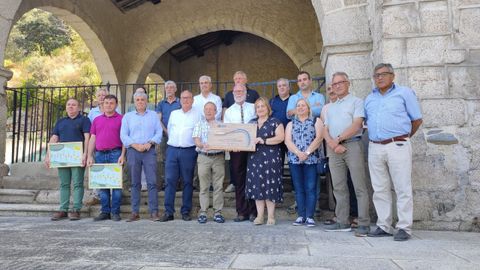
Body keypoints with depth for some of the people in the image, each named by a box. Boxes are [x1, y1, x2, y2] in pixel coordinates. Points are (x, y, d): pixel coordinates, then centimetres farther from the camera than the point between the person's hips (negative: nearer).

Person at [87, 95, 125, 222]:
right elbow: (92, 139, 14)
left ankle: (115, 212, 4)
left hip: (115, 154, -4)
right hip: (99, 154, 4)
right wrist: (90, 156, 6)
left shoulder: (121, 119, 4)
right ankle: (105, 211, 15)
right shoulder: (97, 120, 16)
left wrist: (122, 155, -12)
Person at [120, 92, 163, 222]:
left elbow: (159, 132, 5)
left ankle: (154, 212, -5)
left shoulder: (153, 115, 14)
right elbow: (123, 135, 5)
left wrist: (149, 143, -11)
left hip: (149, 151, -1)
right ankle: (135, 212, 8)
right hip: (133, 151, 1)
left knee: (152, 182, -7)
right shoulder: (127, 116, 14)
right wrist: (135, 145, -9)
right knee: (135, 183, 3)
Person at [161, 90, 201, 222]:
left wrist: (198, 146, -2)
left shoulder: (198, 114, 4)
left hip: (189, 151, -3)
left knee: (188, 182, 3)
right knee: (170, 180, -2)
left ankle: (186, 212, 10)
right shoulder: (174, 113, 16)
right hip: (172, 150, 3)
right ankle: (168, 212, 3)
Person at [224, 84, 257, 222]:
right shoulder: (229, 111, 11)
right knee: (239, 180, 5)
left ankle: (253, 212, 11)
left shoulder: (254, 108, 8)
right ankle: (242, 212, 13)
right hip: (235, 149, 1)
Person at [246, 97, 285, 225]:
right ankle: (259, 216, 11)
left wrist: (263, 140, -18)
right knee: (257, 186, 3)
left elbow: (280, 137, -11)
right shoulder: (251, 122, 17)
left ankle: (271, 216, 5)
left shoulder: (275, 122, 1)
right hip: (254, 158, 5)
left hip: (270, 158, -5)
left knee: (269, 185, -4)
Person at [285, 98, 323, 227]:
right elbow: (287, 141, 3)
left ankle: (310, 216, 0)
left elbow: (318, 138, -4)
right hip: (294, 159, 3)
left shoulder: (316, 122, 9)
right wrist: (298, 153, -13)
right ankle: (301, 215, 9)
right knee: (298, 188, 4)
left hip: (311, 159, -2)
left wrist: (307, 152, -14)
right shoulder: (291, 124, 17)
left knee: (310, 188, -4)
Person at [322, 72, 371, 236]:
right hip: (334, 149, 6)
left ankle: (364, 224, -3)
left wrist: (338, 139, -8)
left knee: (359, 187, -6)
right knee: (339, 188, 7)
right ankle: (342, 222, 14)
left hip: (352, 145, -6)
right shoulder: (330, 108, 23)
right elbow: (325, 130, 13)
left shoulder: (356, 101, 5)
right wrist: (332, 144, -6)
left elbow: (357, 125, -9)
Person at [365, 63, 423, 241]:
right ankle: (384, 226, 16)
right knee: (380, 190, 8)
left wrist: (403, 136, 11)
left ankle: (404, 228, 5)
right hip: (375, 148, 5)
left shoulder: (404, 93, 4)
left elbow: (417, 120, 5)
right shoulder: (370, 98, 17)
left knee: (403, 189, -2)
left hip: (397, 146, -5)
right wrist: (376, 137, 14)